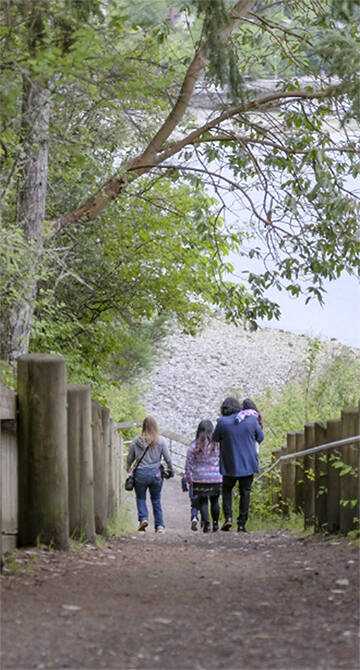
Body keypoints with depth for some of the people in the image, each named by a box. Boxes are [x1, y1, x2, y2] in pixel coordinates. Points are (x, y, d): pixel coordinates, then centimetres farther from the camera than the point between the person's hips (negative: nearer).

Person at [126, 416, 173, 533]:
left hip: (140, 473, -1)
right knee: (156, 500, 13)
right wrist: (170, 469, 20)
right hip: (155, 473, 1)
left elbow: (130, 457, 7)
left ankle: (143, 518, -6)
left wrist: (128, 467, 28)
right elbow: (167, 458, 0)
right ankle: (159, 525, 10)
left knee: (140, 498, 15)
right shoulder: (161, 441, -6)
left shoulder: (136, 440, -4)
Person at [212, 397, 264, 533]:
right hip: (248, 465, 1)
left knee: (227, 489, 19)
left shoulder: (222, 422, -8)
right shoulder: (251, 419, -4)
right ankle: (242, 524, 7)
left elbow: (215, 439, 4)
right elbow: (260, 438, 7)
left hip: (229, 465, -1)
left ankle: (228, 517, 2)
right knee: (245, 493, 10)